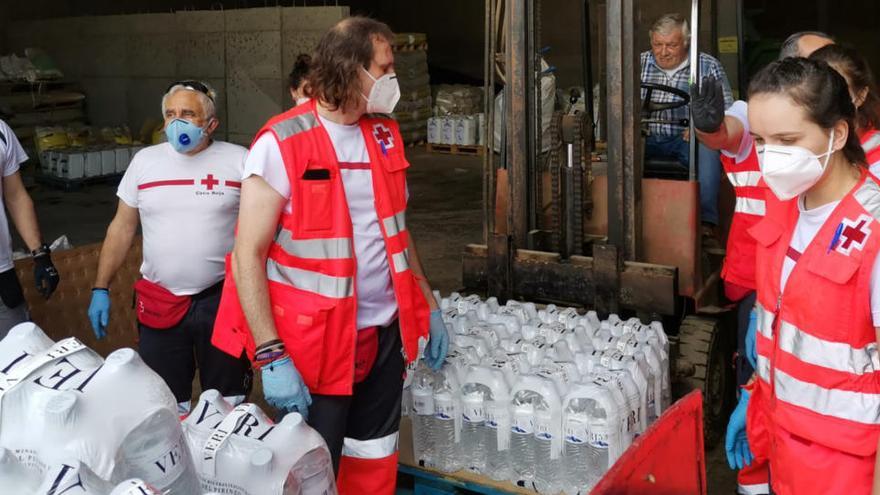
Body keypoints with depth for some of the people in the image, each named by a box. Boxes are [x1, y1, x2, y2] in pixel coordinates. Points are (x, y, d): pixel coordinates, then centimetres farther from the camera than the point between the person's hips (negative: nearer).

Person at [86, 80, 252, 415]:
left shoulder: (239, 161, -4)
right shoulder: (145, 161, 5)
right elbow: (122, 228, 11)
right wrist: (101, 289, 8)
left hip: (223, 299, -2)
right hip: (160, 305, 2)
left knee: (228, 406, 10)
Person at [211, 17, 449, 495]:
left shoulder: (385, 135, 6)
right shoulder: (281, 144, -15)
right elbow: (247, 255, -16)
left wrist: (429, 306, 16)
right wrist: (271, 356, -21)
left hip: (386, 331, 6)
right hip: (316, 341, -6)